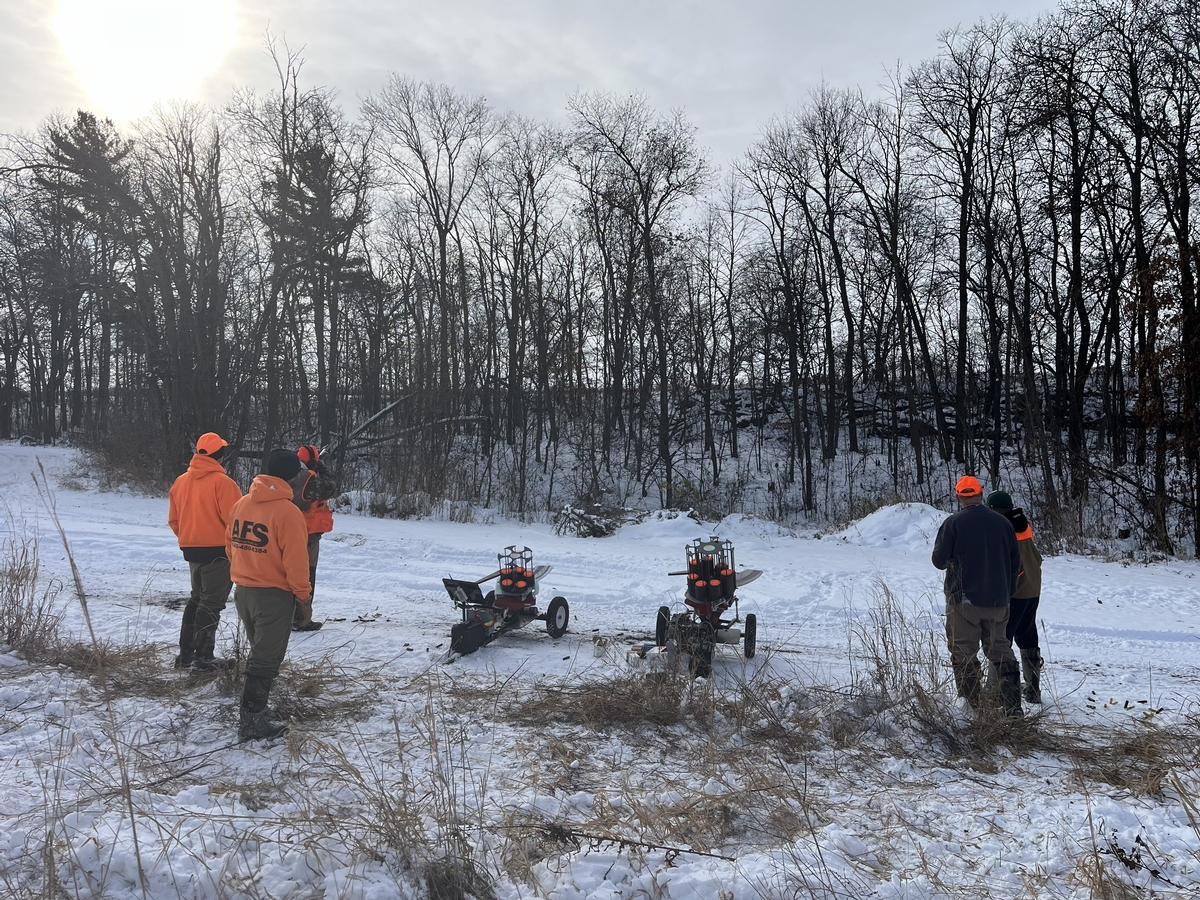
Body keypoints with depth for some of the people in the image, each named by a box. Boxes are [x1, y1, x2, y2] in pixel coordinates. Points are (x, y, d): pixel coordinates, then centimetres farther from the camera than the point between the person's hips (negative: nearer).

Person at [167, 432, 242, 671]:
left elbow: (173, 520, 12)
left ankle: (185, 653, 22)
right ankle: (202, 657, 1)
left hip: (191, 550, 7)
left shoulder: (181, 481, 6)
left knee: (197, 598, 20)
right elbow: (234, 520, -18)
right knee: (211, 602, 0)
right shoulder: (222, 482, -16)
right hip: (218, 550, -7)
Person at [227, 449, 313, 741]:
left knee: (259, 652, 22)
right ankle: (252, 721, 6)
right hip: (274, 595, -8)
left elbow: (231, 546, 12)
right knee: (267, 659, 2)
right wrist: (304, 598, -9)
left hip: (243, 591, 8)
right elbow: (295, 561, -19)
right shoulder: (287, 512, -19)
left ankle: (253, 712, 28)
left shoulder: (241, 504, 5)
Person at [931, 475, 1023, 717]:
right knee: (1001, 651, 14)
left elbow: (939, 560, -9)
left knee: (964, 653, 4)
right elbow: (1015, 562, 9)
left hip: (964, 599, -4)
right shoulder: (1002, 522, 3)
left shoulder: (953, 523, -10)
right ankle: (1012, 706, 12)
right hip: (997, 601, 5)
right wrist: (1007, 592, 20)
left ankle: (972, 707, 3)